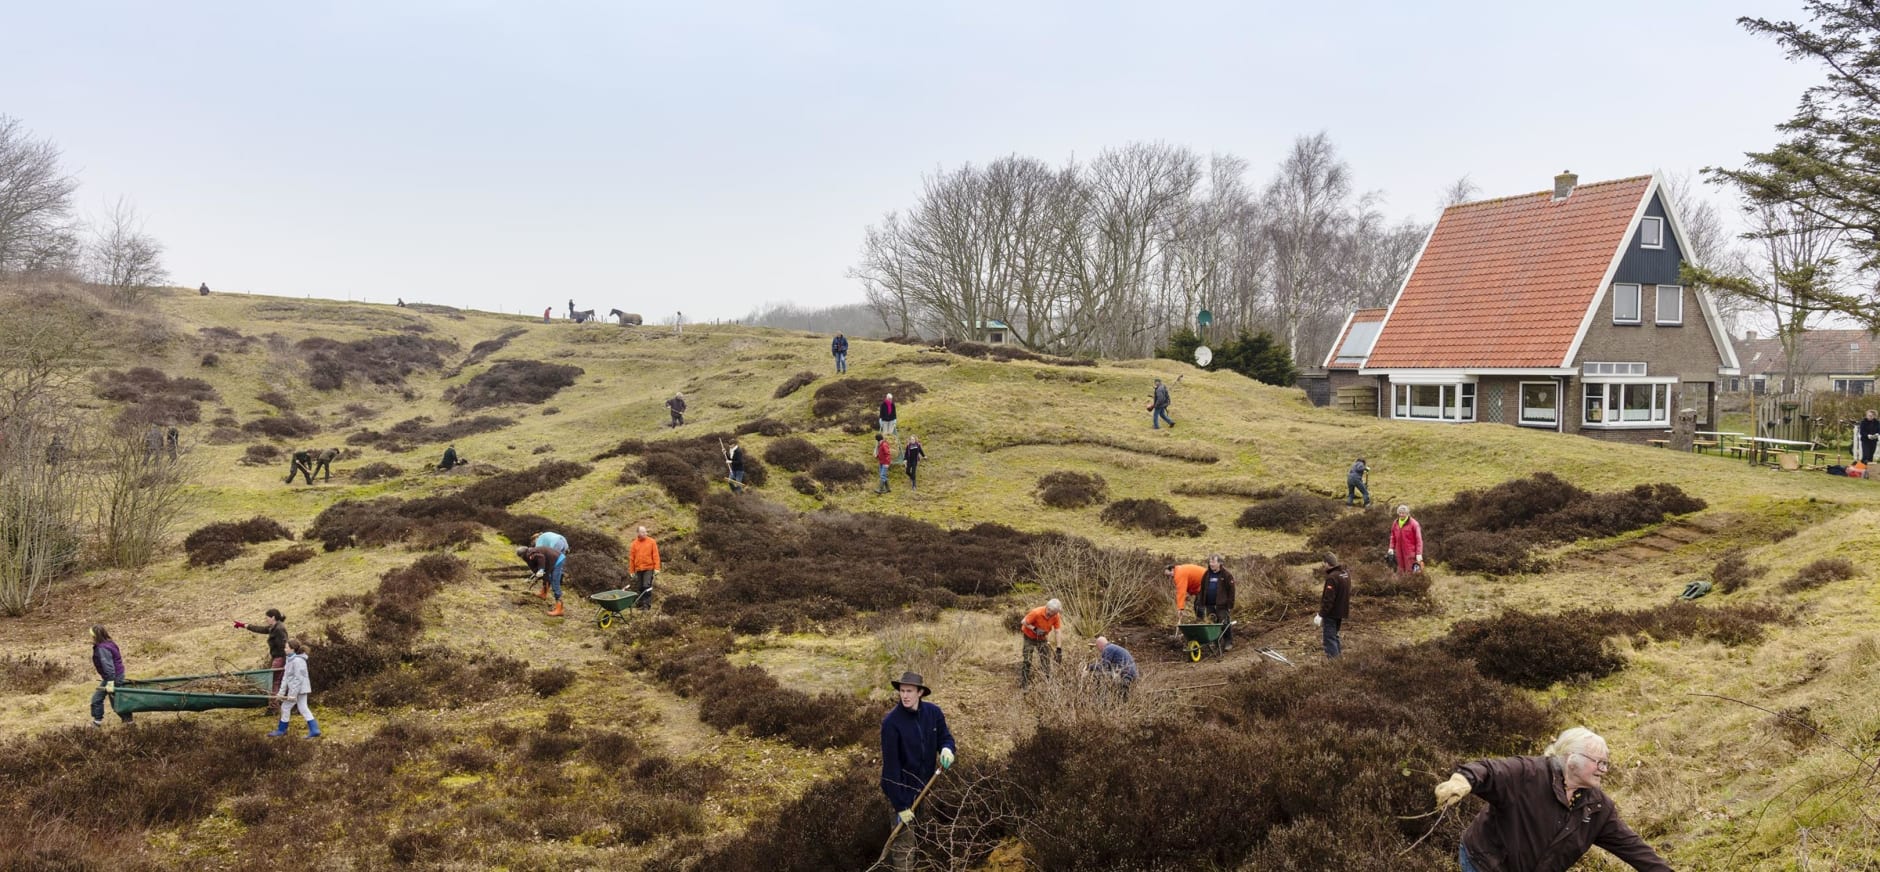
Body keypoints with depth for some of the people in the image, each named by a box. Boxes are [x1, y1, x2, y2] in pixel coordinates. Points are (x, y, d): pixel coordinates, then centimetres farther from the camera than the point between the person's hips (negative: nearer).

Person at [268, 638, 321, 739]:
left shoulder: (297, 661, -21)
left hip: (298, 689, -9)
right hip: (302, 689, 9)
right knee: (303, 708, 8)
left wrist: (293, 694, -21)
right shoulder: (290, 660, 10)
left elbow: (299, 679, -22)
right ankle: (314, 730, 7)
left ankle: (282, 730, 19)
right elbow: (286, 677, 12)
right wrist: (281, 692, 10)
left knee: (285, 707, 4)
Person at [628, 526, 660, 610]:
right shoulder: (634, 544, 6)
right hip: (638, 569, 3)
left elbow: (655, 555, -2)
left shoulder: (651, 542, 1)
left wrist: (657, 568, -9)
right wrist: (631, 571, 7)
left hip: (649, 568, -3)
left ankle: (647, 604, -8)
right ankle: (640, 603, 18)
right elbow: (631, 558, 9)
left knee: (647, 586, -11)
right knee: (640, 587, 8)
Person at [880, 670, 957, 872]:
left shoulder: (933, 712, -8)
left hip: (925, 784, 5)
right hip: (902, 787, -5)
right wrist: (900, 806, -22)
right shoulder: (891, 722, -22)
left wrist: (947, 748, -20)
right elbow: (891, 765, -21)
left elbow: (945, 736, 8)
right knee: (904, 841, -1)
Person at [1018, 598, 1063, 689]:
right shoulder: (1036, 612, -33)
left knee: (1046, 659, -1)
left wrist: (1059, 648, -21)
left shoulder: (1056, 616, -20)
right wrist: (1035, 630, -32)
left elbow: (1057, 631, -17)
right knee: (1027, 660, -7)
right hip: (1030, 636, -4)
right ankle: (1023, 684, 0)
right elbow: (1024, 622, -21)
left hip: (1042, 637, 4)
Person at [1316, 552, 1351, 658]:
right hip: (1342, 612, 9)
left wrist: (1321, 614, -19)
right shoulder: (1346, 574, 6)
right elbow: (1347, 593, 17)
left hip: (1331, 614, -9)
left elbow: (1328, 599, -24)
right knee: (1334, 635, 22)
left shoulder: (1332, 577, -23)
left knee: (1329, 638, -2)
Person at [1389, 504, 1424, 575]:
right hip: (1399, 552, 5)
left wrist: (1419, 553, -15)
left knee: (1410, 571, -4)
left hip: (1410, 553, -5)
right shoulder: (1395, 523, 5)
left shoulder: (1413, 524, -11)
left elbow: (1418, 539, -11)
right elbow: (1393, 536, 18)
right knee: (1400, 571, 11)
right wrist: (1391, 548, 9)